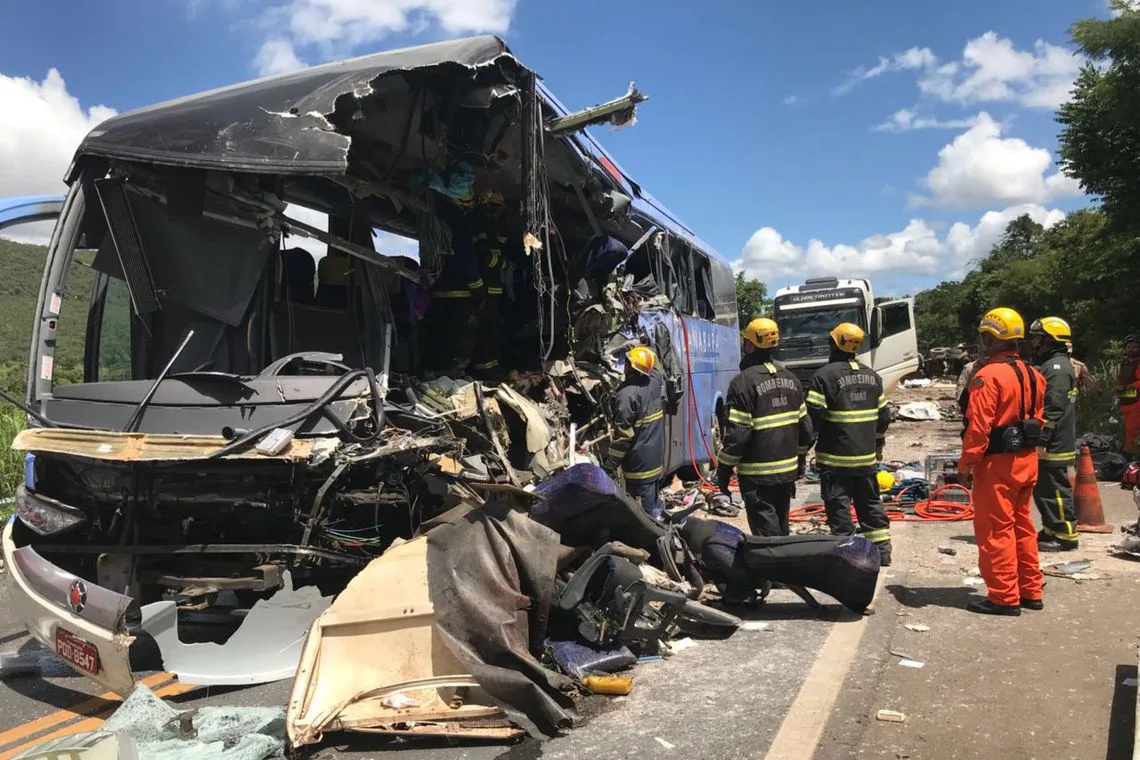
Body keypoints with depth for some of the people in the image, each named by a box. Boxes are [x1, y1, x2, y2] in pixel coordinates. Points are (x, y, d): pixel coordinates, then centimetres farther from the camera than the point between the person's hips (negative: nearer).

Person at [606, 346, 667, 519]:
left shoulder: (627, 394, -22)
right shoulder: (656, 380, -1)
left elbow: (623, 434, -21)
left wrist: (611, 464, -14)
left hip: (639, 461, -8)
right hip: (656, 456, 8)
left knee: (642, 506, 0)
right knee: (654, 498, 20)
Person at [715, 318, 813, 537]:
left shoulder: (744, 382, -16)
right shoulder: (790, 378, 8)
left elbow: (736, 434, -18)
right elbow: (805, 426, 13)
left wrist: (723, 470, -9)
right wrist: (800, 457, 25)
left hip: (758, 476, -7)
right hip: (788, 469, 7)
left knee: (767, 533, -1)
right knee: (781, 528, 21)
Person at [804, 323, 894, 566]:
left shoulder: (825, 375, -13)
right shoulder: (872, 376, 9)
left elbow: (813, 418, -16)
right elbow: (884, 416, 15)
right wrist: (877, 443, 28)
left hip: (836, 457, -7)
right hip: (866, 456, 7)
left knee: (839, 509, 1)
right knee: (870, 505, 17)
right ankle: (882, 552, 22)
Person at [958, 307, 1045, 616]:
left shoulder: (989, 375, -18)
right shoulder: (1033, 375, 9)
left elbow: (978, 426, -21)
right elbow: (1037, 419, 15)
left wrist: (965, 463, -13)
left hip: (997, 462, -9)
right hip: (1027, 459, 9)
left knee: (995, 530, 0)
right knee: (1022, 525, 17)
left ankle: (1005, 597, 4)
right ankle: (1030, 591, 25)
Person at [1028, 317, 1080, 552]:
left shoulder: (1057, 367, -15)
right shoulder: (1048, 365, 18)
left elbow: (1054, 409, -22)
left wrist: (1041, 441, -24)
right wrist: (1039, 440, 26)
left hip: (1054, 445, -11)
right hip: (1048, 445, 11)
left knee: (1055, 490, -4)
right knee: (1042, 490, 16)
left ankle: (1066, 535, 4)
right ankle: (1051, 530, 25)